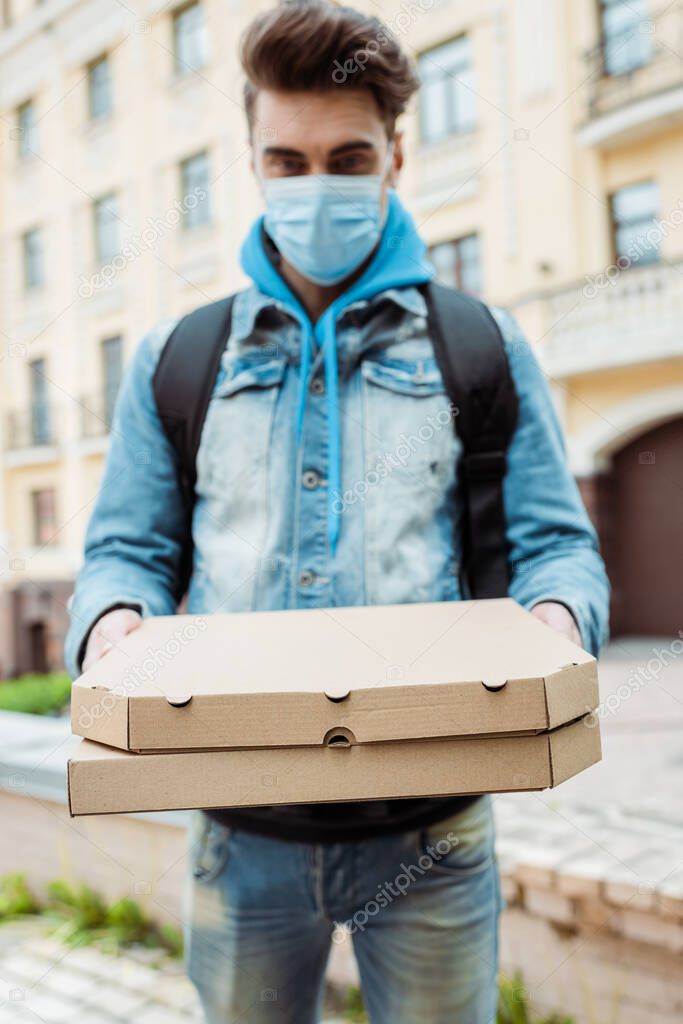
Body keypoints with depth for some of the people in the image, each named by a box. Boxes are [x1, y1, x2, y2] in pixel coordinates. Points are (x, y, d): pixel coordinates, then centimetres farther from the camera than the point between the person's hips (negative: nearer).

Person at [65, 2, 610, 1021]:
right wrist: (114, 621, -14)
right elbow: (128, 549, 8)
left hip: (428, 826, -1)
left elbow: (556, 544, 3)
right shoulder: (177, 360, 10)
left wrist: (554, 621, -19)